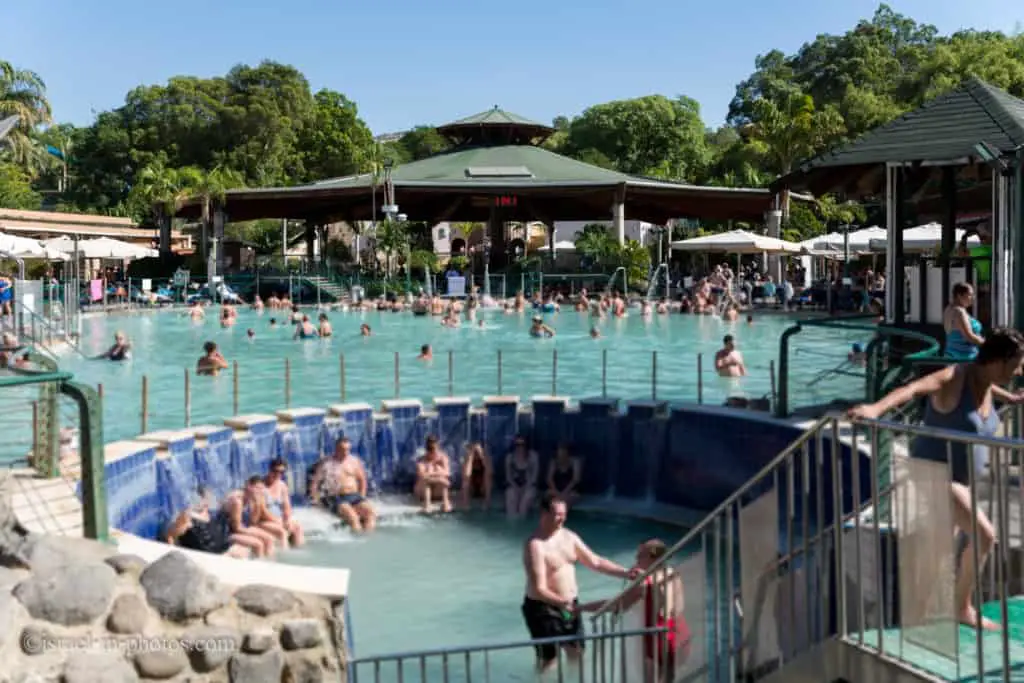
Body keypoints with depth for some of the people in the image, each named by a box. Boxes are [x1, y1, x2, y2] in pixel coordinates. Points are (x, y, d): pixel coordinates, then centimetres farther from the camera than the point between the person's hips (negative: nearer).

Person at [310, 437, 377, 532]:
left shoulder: (355, 461, 13)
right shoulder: (327, 464, 1)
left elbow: (362, 480, 23)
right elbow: (314, 483, 3)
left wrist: (362, 497, 12)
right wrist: (316, 500, -7)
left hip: (355, 496, 4)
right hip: (337, 498, -4)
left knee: (371, 513, -24)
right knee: (352, 517, -32)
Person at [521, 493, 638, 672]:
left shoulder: (568, 537, 1)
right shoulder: (535, 545, -24)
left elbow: (595, 562, 6)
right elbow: (538, 589, -28)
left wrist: (625, 573, -4)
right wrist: (563, 602, -42)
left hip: (570, 605, 8)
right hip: (543, 608, -8)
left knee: (577, 653, 19)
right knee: (549, 661, 0)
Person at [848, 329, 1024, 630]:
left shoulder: (984, 381, 0)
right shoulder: (954, 378, -25)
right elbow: (911, 388, -43)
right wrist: (876, 408, -62)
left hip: (960, 475, 10)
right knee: (984, 535, -16)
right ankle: (963, 608, 1)